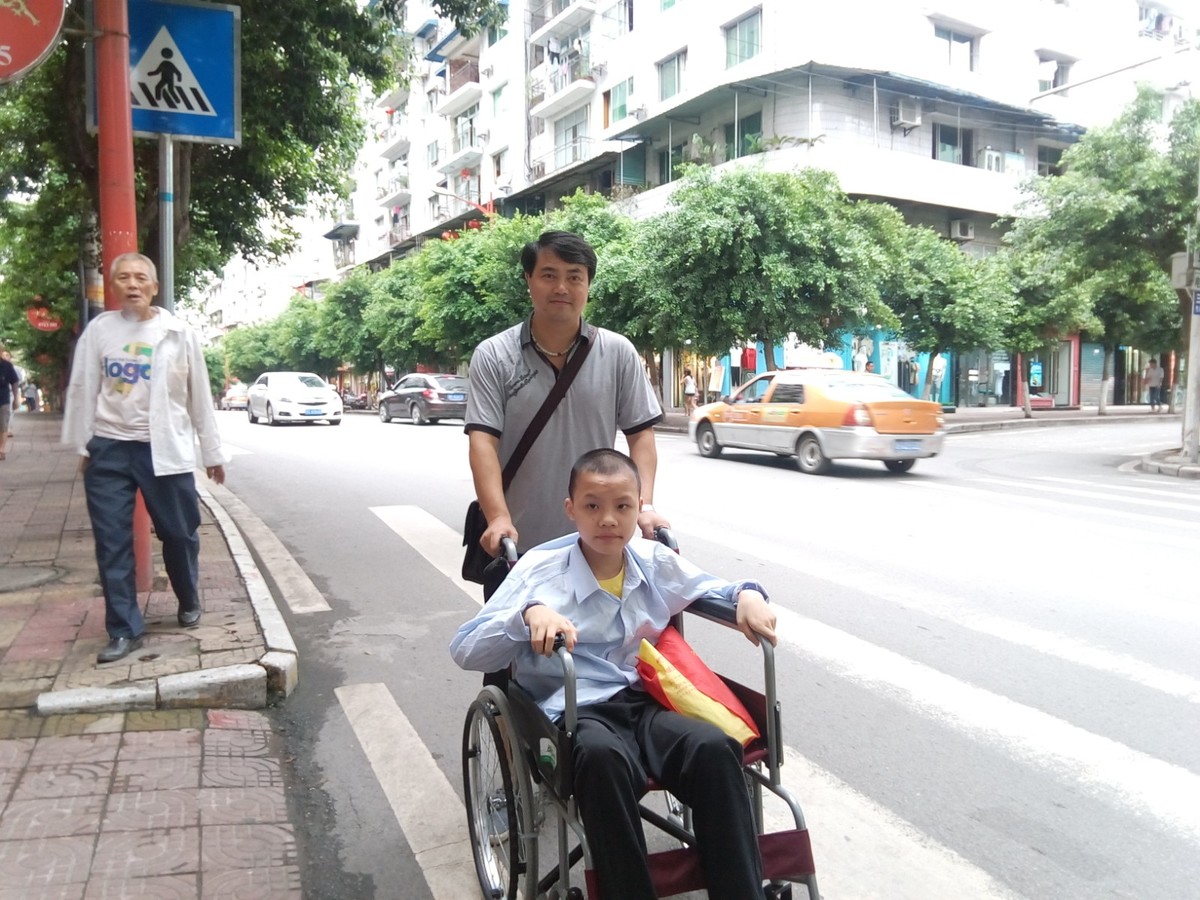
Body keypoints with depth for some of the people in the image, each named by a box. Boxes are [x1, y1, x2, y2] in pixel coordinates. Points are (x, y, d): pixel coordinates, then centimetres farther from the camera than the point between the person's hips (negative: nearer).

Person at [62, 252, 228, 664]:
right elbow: (82, 390, 7)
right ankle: (124, 630, 13)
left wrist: (212, 451, 6)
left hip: (165, 448, -1)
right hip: (108, 448, 1)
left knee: (180, 533, 7)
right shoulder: (98, 330, 3)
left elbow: (199, 395, 4)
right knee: (112, 543, 3)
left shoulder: (179, 333, 1)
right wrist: (82, 446, 6)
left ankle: (189, 602, 33)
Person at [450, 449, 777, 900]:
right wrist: (529, 614, -22)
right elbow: (464, 651, -4)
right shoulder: (540, 569, -1)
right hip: (577, 711, -3)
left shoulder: (657, 562, 10)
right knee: (601, 754, -40)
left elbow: (713, 590, 27)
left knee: (716, 747, -29)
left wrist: (748, 593, 2)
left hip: (645, 701, 4)